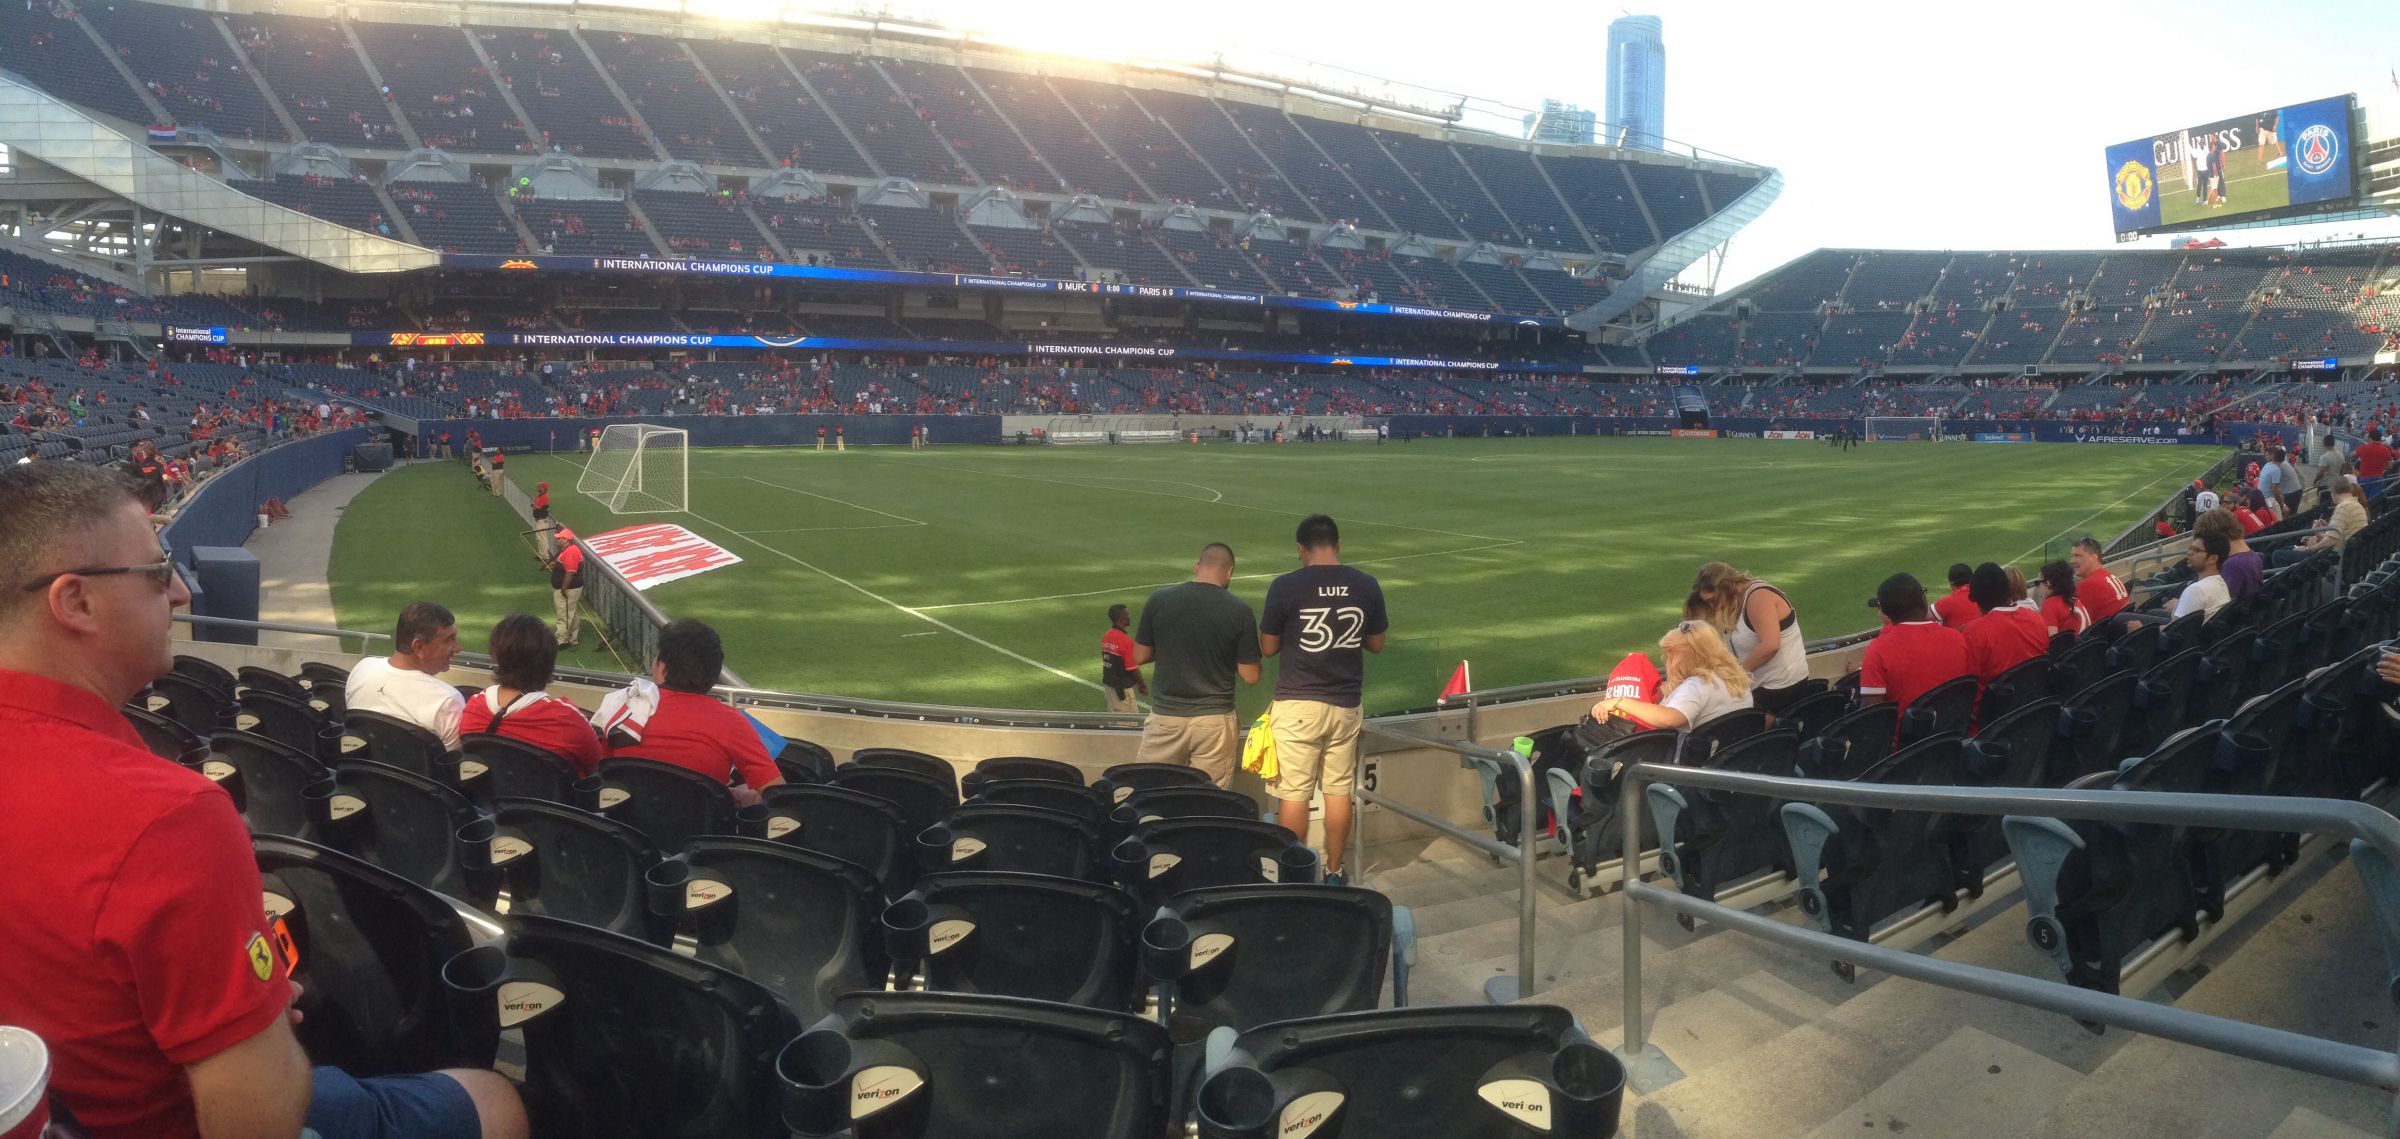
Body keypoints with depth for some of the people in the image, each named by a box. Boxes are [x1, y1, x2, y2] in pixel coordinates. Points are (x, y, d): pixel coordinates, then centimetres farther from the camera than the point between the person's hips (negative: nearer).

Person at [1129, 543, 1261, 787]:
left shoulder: (1159, 600, -4)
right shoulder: (1239, 611, -7)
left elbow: (1139, 656, 5)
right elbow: (1250, 676, -3)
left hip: (1166, 716, 1)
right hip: (1214, 719, -1)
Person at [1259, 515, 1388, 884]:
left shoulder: (1285, 587, -11)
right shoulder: (1367, 585, -1)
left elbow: (1267, 648, -3)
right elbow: (1376, 644, 9)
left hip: (1298, 704, -4)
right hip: (1346, 705, 4)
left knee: (1294, 794, 4)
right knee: (1339, 790, 13)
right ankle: (1334, 873, 21)